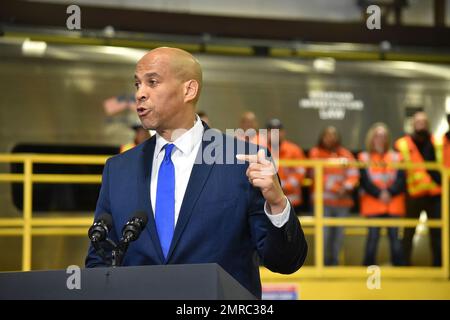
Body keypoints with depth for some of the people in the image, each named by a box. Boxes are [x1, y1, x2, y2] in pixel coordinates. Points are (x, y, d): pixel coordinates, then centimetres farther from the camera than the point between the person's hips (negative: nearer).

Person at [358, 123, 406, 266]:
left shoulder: (396, 157, 12)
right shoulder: (364, 157, 7)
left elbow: (401, 179, 1)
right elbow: (364, 181, -3)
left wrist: (390, 192, -14)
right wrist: (379, 194, -13)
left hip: (393, 204, 1)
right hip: (372, 204, -1)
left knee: (394, 235, -1)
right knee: (373, 236, -4)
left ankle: (399, 265, 2)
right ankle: (369, 268, 2)